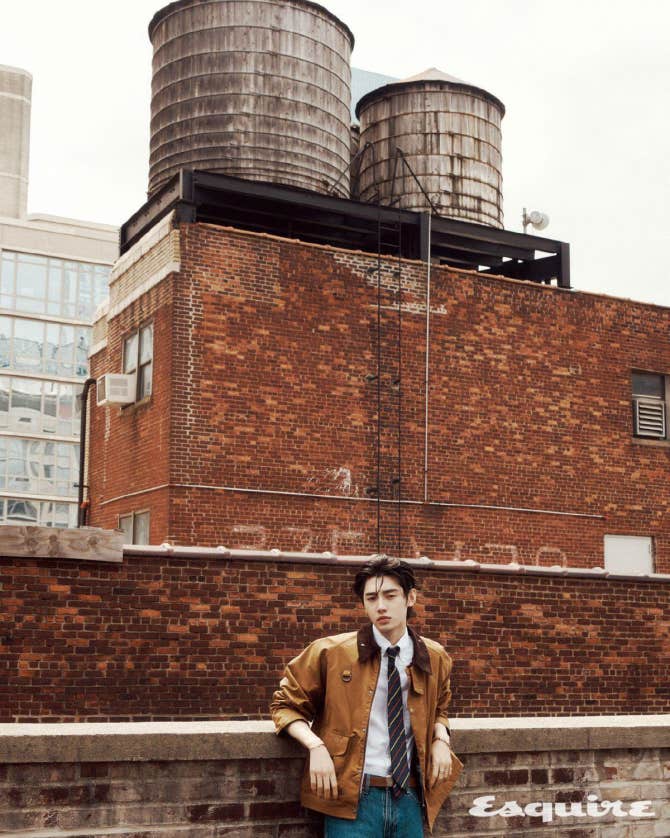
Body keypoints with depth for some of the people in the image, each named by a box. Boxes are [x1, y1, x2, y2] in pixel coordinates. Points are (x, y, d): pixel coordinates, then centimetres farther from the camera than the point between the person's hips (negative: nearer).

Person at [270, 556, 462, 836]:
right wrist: (316, 746, -12)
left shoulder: (435, 658, 8)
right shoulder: (332, 652, -1)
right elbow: (285, 704, 6)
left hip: (410, 799, 3)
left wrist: (441, 739, 3)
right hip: (353, 799, -3)